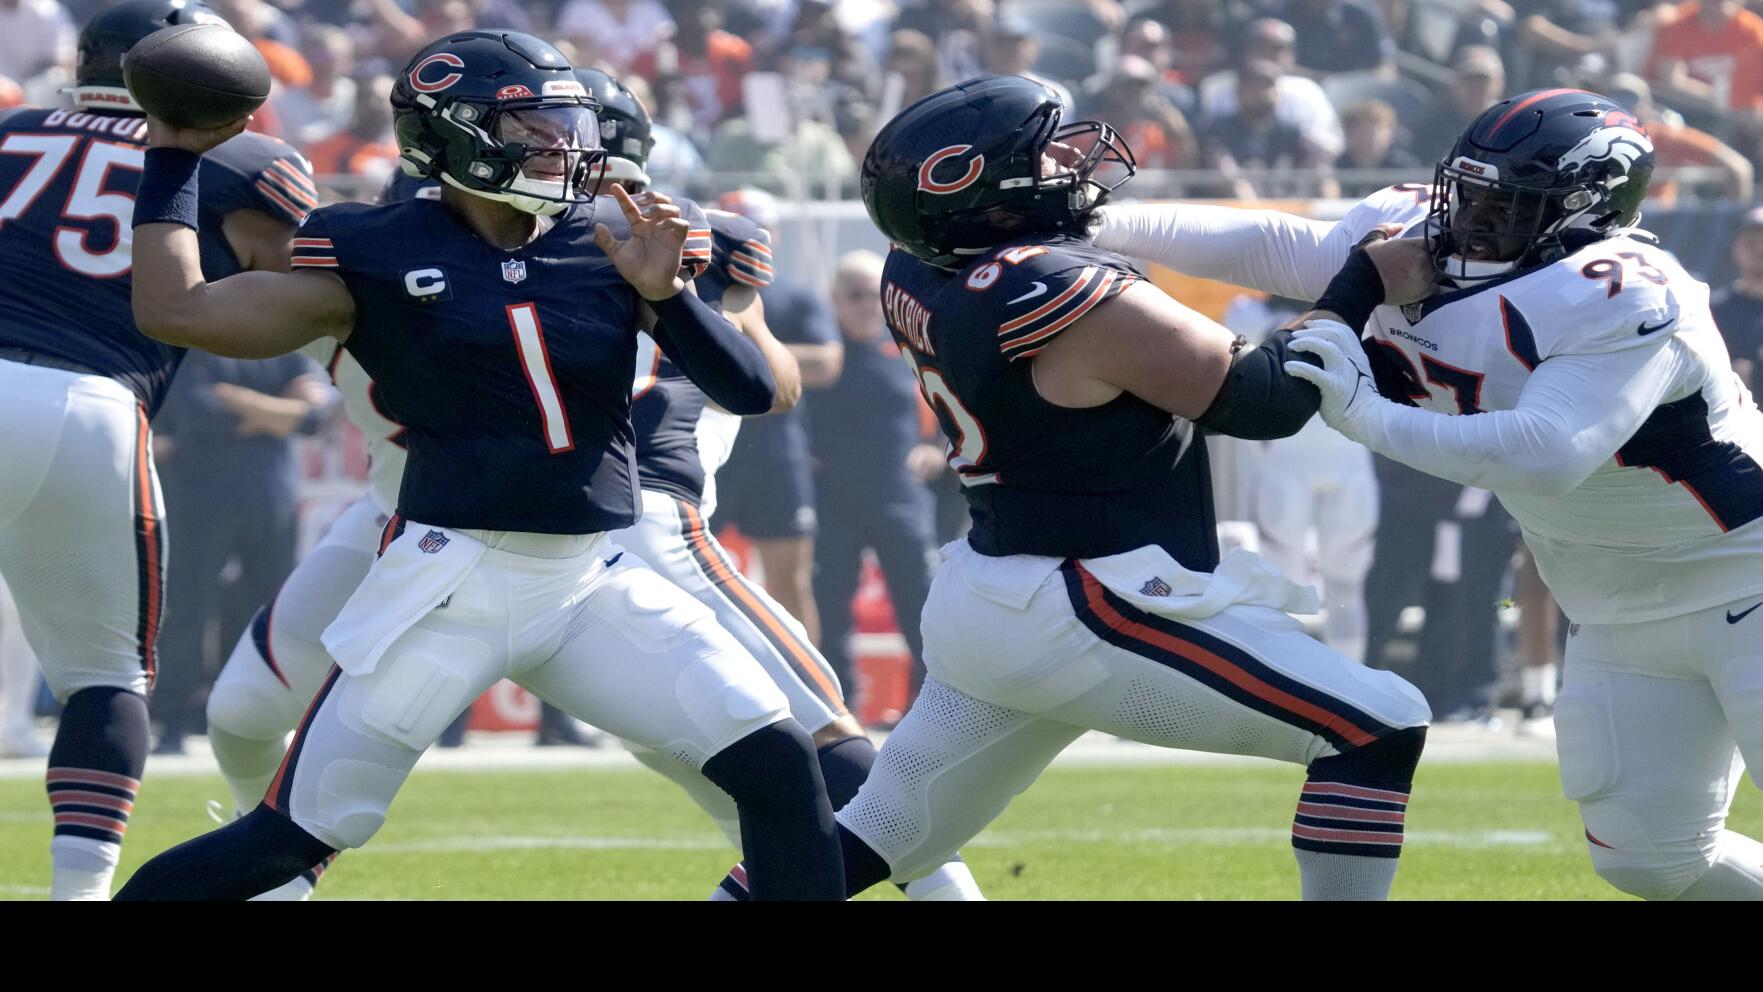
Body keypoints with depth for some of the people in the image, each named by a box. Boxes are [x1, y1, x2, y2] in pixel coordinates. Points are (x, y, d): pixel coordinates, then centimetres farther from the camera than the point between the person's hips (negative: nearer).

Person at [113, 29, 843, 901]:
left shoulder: (610, 242, 6)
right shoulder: (379, 253, -3)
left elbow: (751, 390, 3)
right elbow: (175, 311, -5)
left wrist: (663, 292, -11)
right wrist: (174, 161, 3)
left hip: (597, 588, 4)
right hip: (452, 578, -4)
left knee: (777, 766, -7)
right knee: (298, 836, -6)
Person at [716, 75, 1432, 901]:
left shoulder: (916, 278, 0)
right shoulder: (1079, 302, -22)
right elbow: (1259, 399, -13)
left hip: (987, 602, 9)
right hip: (1087, 617, -9)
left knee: (878, 837, 19)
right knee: (1378, 732, -5)